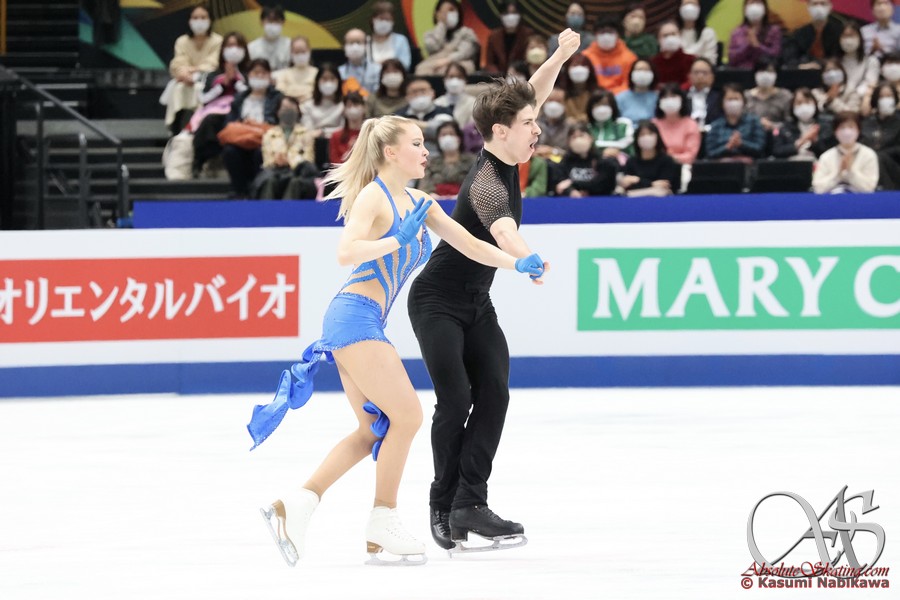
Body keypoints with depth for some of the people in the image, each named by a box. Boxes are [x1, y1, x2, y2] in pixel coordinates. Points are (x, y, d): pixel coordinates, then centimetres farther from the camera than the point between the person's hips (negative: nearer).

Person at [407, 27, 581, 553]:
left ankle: (470, 504, -13)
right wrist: (525, 258, -72)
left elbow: (532, 96, 17)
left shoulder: (507, 159, -3)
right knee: (456, 397, -17)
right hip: (438, 302, -8)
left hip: (476, 303, 8)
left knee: (494, 392, -8)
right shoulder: (486, 183, -29)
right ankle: (444, 506, -3)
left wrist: (560, 58, 4)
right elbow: (502, 229, -53)